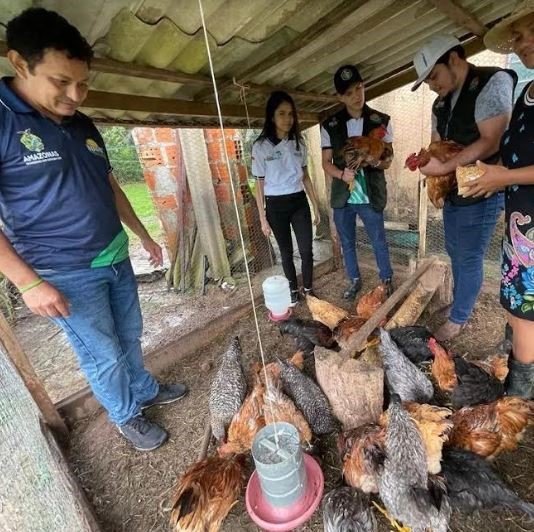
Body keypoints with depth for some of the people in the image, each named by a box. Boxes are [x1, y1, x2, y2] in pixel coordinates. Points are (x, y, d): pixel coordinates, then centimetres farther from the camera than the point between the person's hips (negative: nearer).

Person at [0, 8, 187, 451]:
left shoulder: (84, 126, 8)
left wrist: (143, 235, 18)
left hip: (115, 259, 7)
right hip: (66, 275, -6)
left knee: (130, 335, 21)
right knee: (103, 355, 9)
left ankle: (145, 390, 46)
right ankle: (126, 416, 35)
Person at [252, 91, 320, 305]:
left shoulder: (298, 143, 5)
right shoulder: (261, 146, -7)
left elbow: (305, 177, 11)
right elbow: (259, 185, -4)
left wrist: (316, 206, 10)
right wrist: (263, 218, -5)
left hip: (299, 202, 3)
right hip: (276, 206, -3)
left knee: (306, 250, 3)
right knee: (286, 252, 10)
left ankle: (308, 289, 25)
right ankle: (293, 291, 30)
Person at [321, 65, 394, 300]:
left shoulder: (381, 121, -2)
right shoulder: (329, 126, 0)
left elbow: (387, 162, -1)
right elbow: (326, 163, 1)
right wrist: (342, 174, -19)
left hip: (370, 196, -1)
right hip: (342, 197, 2)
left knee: (379, 242, 10)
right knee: (347, 243, 14)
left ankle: (387, 281, 33)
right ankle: (354, 280, 35)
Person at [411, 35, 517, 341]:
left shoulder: (493, 81, -12)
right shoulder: (441, 103, 12)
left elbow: (490, 142, -21)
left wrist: (444, 168, -23)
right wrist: (435, 179, -3)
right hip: (452, 192, 8)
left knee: (469, 258, 1)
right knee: (456, 253, 17)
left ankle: (458, 319, 16)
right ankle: (465, 303, 37)